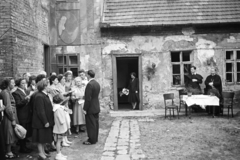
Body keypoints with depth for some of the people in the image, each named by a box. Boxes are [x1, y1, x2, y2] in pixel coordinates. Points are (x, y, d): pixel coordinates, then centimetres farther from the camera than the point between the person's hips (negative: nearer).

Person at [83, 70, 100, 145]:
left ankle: (91, 140, 8)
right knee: (96, 123, 14)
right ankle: (95, 139, 25)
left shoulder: (89, 84, -20)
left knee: (91, 124, 0)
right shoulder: (97, 83, 7)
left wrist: (85, 109, -16)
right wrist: (85, 96, 18)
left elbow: (88, 98, -22)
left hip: (91, 108, -9)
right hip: (96, 107, 9)